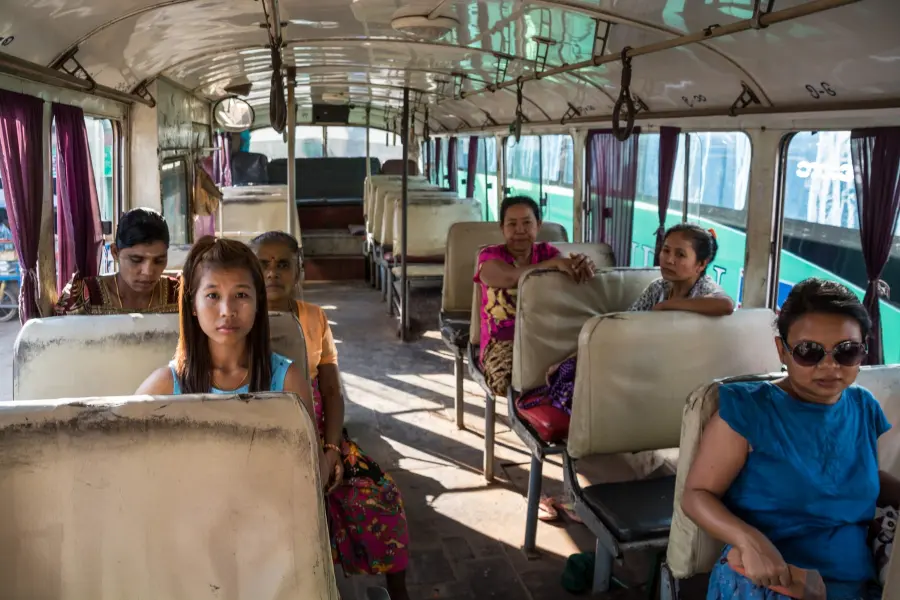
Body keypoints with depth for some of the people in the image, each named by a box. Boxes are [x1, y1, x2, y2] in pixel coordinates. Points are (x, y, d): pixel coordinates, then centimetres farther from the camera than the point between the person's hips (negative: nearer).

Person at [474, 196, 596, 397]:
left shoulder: (546, 251, 11)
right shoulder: (489, 256, 0)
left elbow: (568, 269, -9)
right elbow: (512, 277, -21)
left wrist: (583, 263, -33)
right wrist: (555, 263, -35)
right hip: (504, 343, -3)